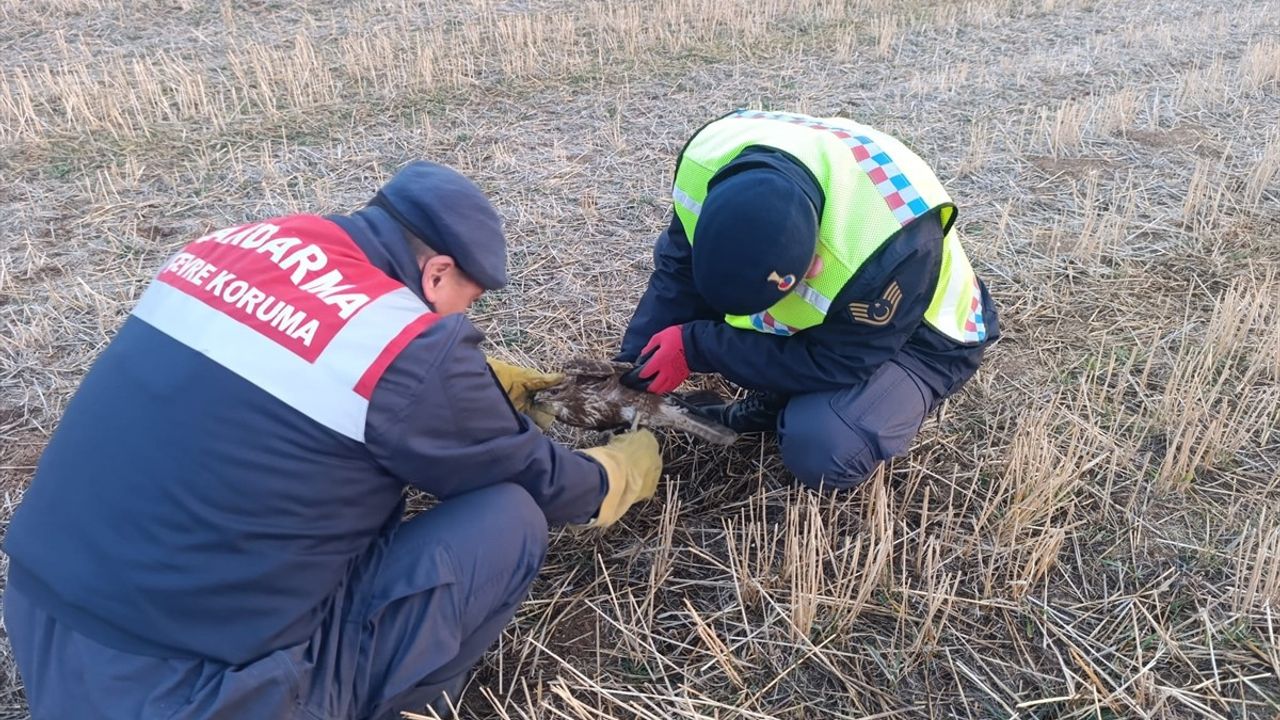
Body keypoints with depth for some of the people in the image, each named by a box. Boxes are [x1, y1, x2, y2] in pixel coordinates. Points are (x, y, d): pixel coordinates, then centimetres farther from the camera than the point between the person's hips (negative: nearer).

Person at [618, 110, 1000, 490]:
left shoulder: (896, 245, -43)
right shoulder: (707, 156, -28)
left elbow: (832, 364, -31)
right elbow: (678, 269, -12)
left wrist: (695, 347, -31)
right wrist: (632, 369, -18)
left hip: (916, 335, -5)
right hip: (812, 310, 6)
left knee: (820, 449, -32)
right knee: (674, 252, -12)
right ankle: (772, 399, -1)